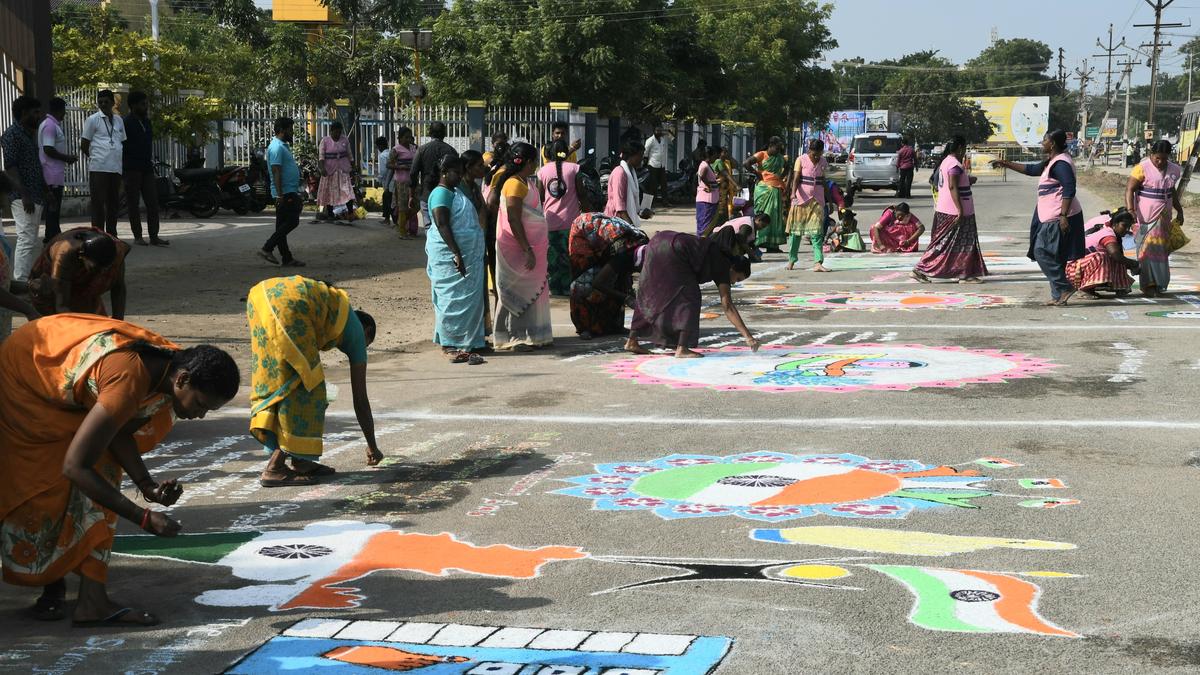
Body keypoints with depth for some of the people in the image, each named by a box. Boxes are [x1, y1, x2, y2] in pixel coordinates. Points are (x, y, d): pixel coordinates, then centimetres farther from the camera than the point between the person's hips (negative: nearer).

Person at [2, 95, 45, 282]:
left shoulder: (29, 134, 18)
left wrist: (46, 190, 23)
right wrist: (24, 195, -24)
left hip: (36, 196, 10)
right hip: (24, 198, -10)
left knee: (31, 241, 12)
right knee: (26, 240, -12)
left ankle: (26, 279, 16)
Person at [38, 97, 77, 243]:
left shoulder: (53, 124, 16)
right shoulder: (50, 126, -16)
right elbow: (48, 150, -22)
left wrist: (66, 158, 14)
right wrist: (67, 158, -12)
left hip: (55, 174, 10)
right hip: (53, 175, -10)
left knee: (53, 207, 15)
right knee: (53, 208, -6)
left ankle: (53, 236, 21)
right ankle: (52, 238, -3)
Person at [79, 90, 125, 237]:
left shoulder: (118, 120, 16)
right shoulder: (93, 120, 0)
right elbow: (84, 145, 2)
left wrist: (122, 163, 14)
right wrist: (93, 158, 7)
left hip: (116, 168, 6)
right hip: (99, 168, -5)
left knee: (114, 203, 10)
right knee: (98, 203, -6)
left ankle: (112, 235, 17)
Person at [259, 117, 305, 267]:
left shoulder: (283, 146, 19)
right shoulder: (276, 147, -14)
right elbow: (276, 172, -21)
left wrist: (297, 195, 27)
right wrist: (280, 195, -26)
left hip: (290, 192, 10)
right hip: (285, 193, -10)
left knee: (283, 225, 8)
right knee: (291, 222, -13)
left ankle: (287, 259, 9)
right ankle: (267, 249, -12)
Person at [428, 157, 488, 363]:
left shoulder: (458, 191, 16)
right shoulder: (442, 193, -13)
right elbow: (442, 225, -22)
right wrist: (456, 253, -26)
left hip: (469, 254, 10)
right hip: (450, 255, -10)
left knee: (470, 298, 9)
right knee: (453, 298, -6)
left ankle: (467, 342, 14)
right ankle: (451, 345, -2)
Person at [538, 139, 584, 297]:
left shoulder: (543, 171, -1)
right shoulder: (574, 168, -6)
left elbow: (540, 197, 2)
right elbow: (581, 193, -4)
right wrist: (583, 207, 14)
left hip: (550, 220, 2)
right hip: (570, 219, -2)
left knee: (553, 255, 10)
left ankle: (555, 288, 13)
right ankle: (567, 287, 9)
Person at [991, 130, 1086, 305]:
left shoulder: (1060, 164, -16)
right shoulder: (1051, 162, 17)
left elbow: (1069, 189, -24)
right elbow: (1032, 169, 29)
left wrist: (1063, 215, -28)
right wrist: (1006, 164, 29)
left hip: (1058, 219, -11)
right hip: (1051, 218, 11)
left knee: (1042, 252, -11)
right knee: (1052, 256, 11)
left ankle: (1064, 288, -9)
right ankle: (1058, 296, 14)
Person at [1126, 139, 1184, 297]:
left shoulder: (1173, 170, 8)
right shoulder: (1142, 168, -12)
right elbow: (1129, 189, -15)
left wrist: (1179, 211, 23)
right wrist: (1130, 210, -26)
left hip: (1163, 218, 6)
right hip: (1146, 217, -6)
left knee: (1161, 248, 11)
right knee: (1147, 249, -6)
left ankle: (1159, 284, 20)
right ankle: (1148, 286, -2)